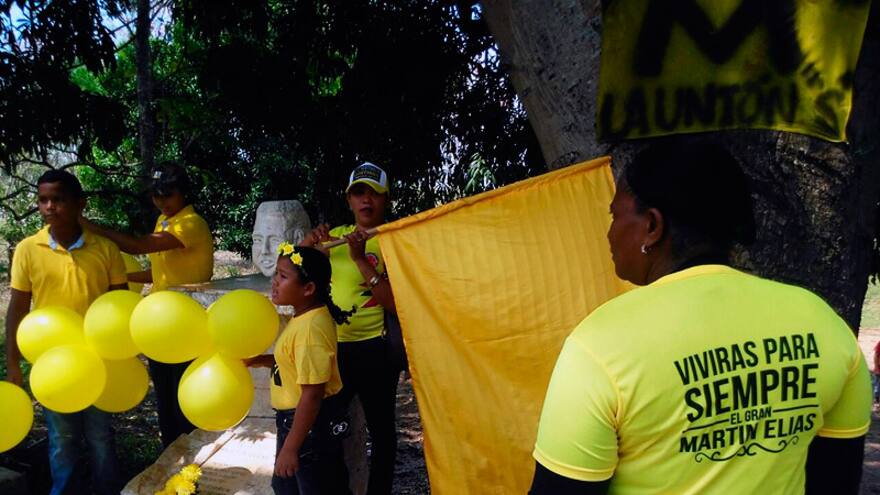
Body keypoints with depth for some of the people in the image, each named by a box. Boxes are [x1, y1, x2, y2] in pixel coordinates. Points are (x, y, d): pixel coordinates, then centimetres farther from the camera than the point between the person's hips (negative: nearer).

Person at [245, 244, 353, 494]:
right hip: (295, 419, 10)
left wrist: (290, 448, -24)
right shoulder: (303, 317, 1)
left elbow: (312, 394, -29)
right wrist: (256, 360, 6)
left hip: (311, 423, -10)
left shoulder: (312, 328, -29)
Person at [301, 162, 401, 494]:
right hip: (335, 346, 6)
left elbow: (395, 303, -19)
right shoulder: (337, 235, 6)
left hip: (375, 350, -5)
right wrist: (308, 244, -11)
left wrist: (360, 258, -25)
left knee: (380, 428, 7)